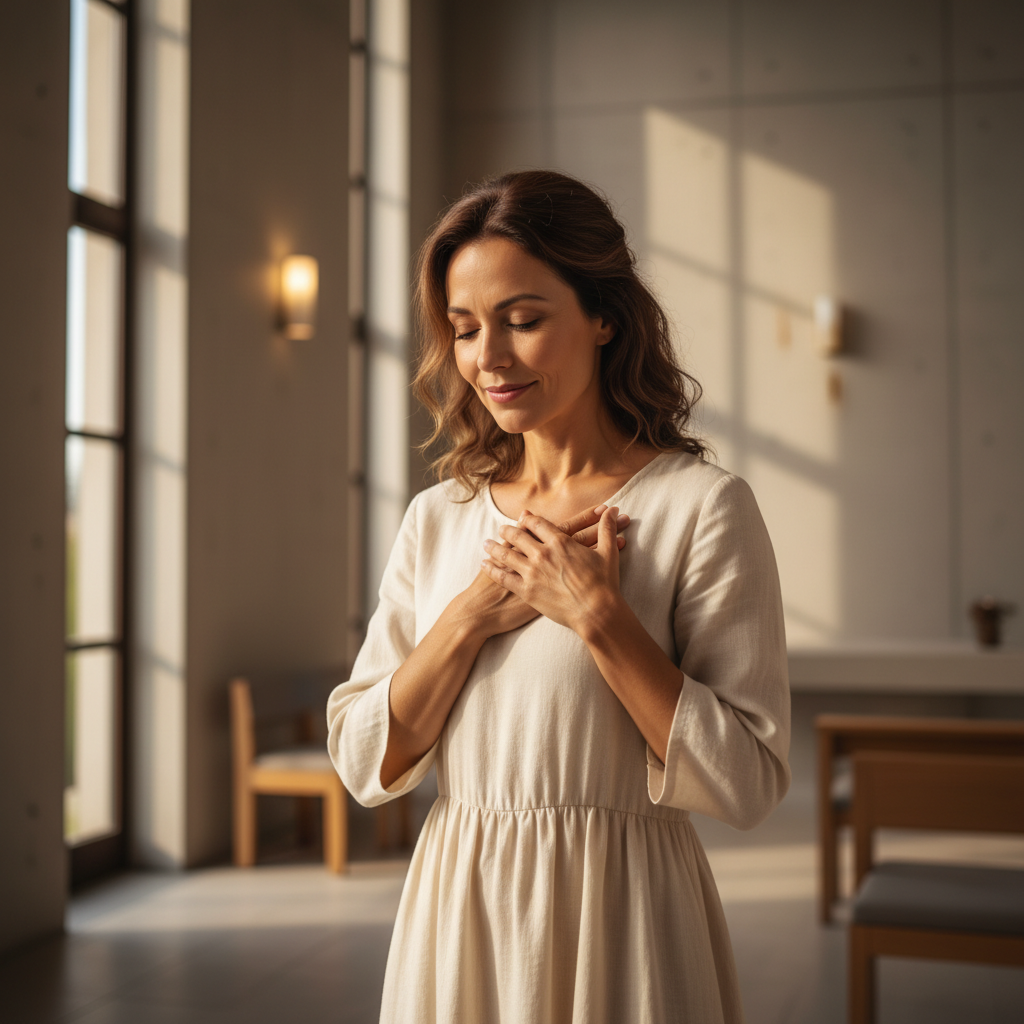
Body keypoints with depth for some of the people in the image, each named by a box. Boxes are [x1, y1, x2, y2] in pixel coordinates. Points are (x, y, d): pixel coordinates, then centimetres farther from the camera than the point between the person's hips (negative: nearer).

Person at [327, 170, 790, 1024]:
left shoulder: (701, 506, -10)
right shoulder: (437, 519, 4)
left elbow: (747, 783, -14)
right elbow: (364, 763, 0)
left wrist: (598, 614, -19)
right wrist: (472, 614, -13)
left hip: (617, 926, -4)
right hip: (457, 918, 4)